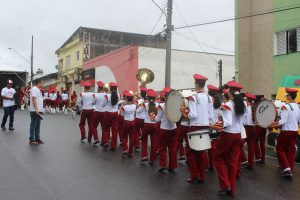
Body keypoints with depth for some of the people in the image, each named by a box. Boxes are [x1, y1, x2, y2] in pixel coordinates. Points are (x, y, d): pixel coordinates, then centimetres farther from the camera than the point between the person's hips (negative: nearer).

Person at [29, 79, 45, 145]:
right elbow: (34, 99, -21)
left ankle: (37, 138, 18)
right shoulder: (34, 89, -12)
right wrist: (36, 109, -27)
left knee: (38, 125, 12)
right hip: (35, 111, -10)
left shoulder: (38, 90, 18)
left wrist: (40, 110, 20)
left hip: (38, 110, 10)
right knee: (33, 125, -3)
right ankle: (32, 139, 2)